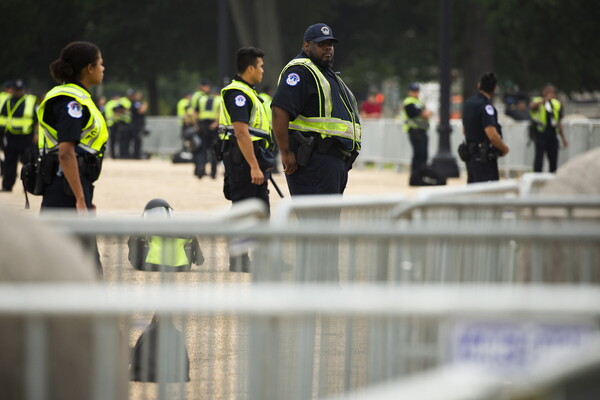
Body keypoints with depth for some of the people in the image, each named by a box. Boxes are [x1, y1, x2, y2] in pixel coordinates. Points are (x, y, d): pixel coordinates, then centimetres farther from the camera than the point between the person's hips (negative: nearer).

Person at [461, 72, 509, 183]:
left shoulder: (468, 104, 11)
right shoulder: (485, 106, -17)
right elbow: (492, 135, -25)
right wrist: (504, 148, -10)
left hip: (471, 154, 9)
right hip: (484, 157, -9)